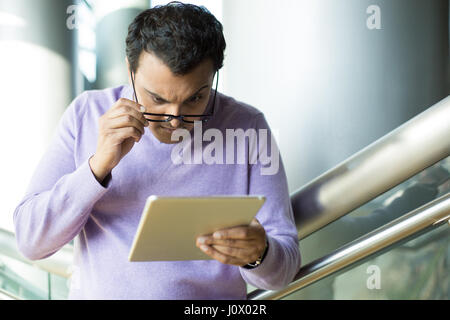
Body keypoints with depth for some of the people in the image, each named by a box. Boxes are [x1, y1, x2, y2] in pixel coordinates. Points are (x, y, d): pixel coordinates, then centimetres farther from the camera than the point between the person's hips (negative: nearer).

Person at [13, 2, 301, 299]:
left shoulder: (247, 127, -3)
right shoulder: (86, 114, 0)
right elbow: (30, 242, -4)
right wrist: (99, 165, -16)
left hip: (212, 295, 0)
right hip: (97, 292, 1)